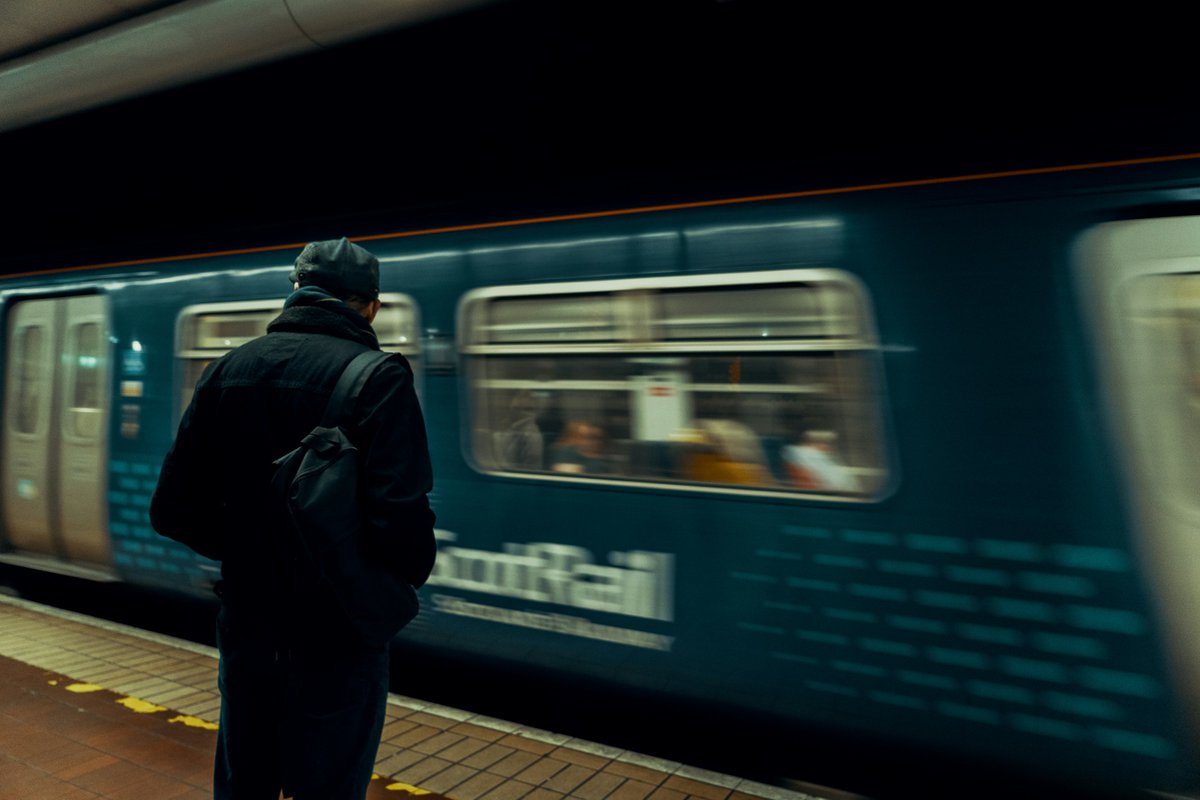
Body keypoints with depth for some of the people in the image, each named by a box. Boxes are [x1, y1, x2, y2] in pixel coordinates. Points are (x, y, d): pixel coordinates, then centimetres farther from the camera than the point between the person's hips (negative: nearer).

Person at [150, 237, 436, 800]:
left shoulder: (227, 369, 2)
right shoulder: (377, 378, -16)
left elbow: (173, 510, 3)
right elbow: (399, 521, -27)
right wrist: (412, 573, -5)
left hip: (244, 630, 6)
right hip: (334, 641, -5)